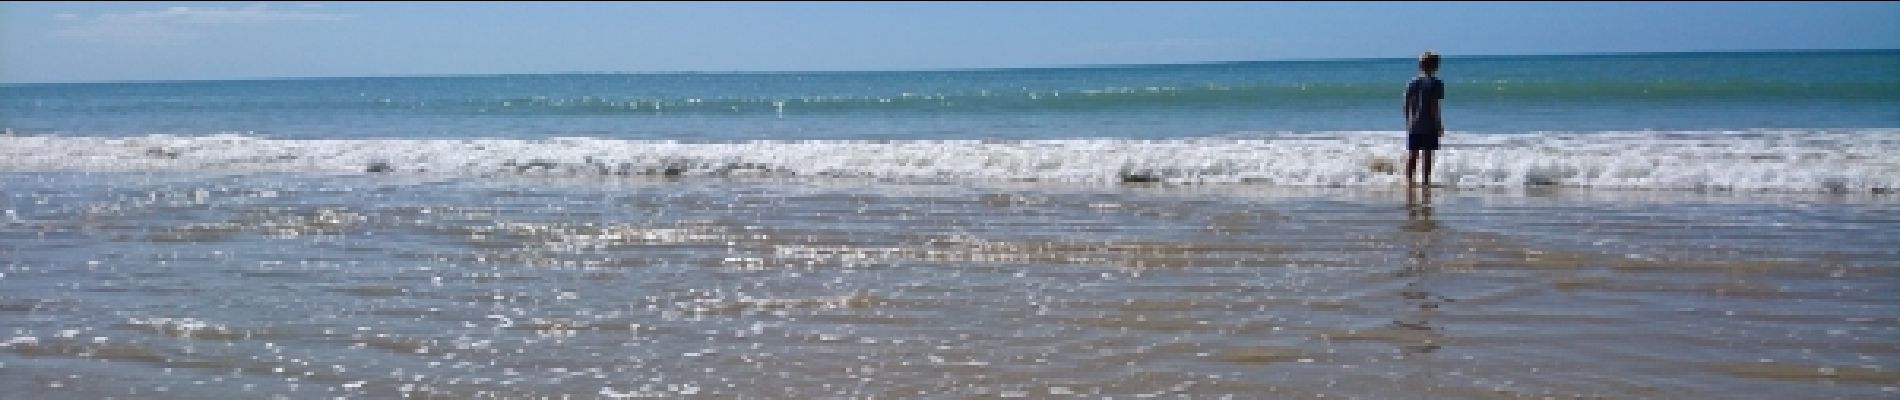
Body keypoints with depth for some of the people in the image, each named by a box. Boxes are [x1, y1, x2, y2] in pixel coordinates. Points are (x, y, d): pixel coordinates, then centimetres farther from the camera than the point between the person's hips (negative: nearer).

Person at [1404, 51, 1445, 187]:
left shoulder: (1412, 83, 7)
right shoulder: (1435, 83, -7)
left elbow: (1406, 105, 7)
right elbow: (1434, 106, -12)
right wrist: (1439, 124, -6)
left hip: (1413, 125, 4)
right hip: (1429, 125, -4)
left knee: (1412, 154, 8)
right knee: (1427, 154, -1)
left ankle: (1409, 180, 8)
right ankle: (1425, 180, -1)